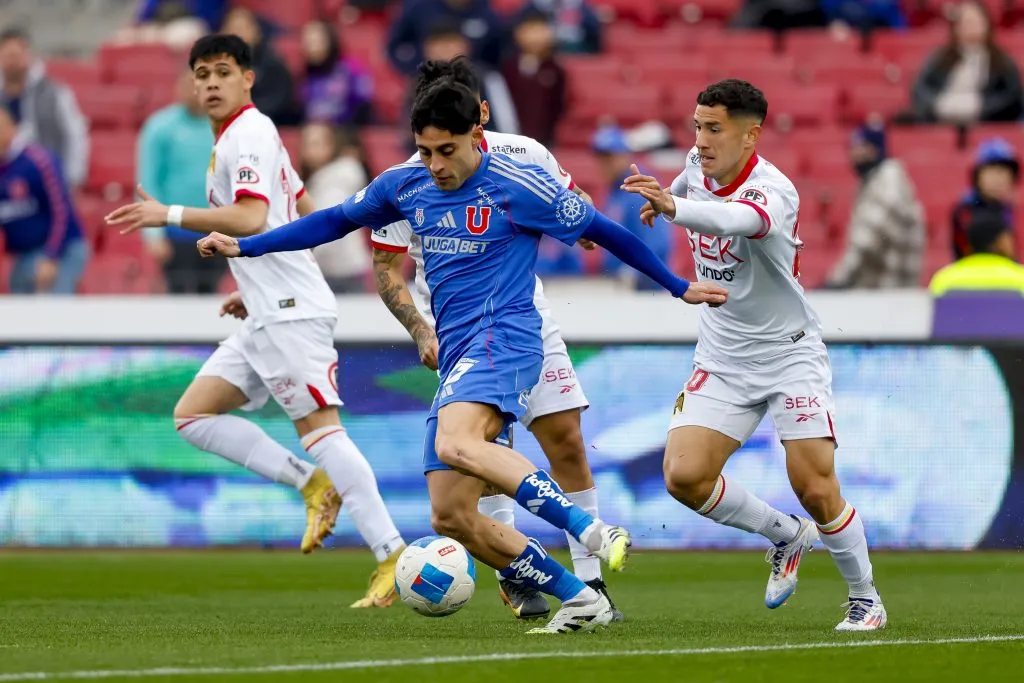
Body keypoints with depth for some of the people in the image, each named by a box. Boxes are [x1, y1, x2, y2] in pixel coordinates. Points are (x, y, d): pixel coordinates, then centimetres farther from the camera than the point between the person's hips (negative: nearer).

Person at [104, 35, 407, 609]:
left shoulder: (248, 135, -10)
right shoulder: (249, 136, 21)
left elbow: (250, 218, -25)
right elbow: (308, 214, 27)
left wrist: (169, 215, -21)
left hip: (291, 313, -11)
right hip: (268, 315, 11)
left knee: (319, 427, -15)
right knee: (194, 416, 6)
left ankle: (393, 557, -18)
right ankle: (313, 484, 3)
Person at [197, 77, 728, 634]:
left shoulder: (518, 187, -6)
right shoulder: (404, 186, 11)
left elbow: (601, 231, 3)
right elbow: (336, 221, 26)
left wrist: (679, 287, 9)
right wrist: (243, 247, 25)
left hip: (504, 337, -7)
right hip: (457, 358, 7)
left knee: (457, 443, -37)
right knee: (450, 516, -3)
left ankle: (594, 533, -41)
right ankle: (580, 601, 1)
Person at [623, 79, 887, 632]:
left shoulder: (774, 191, -24)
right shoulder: (700, 164, -3)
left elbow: (737, 219, -50)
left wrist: (673, 207, -65)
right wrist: (662, 198, 37)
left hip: (789, 353, -6)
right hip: (722, 358, 6)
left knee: (816, 490, -13)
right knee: (684, 477, -12)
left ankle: (865, 599, 12)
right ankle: (784, 535, 14)